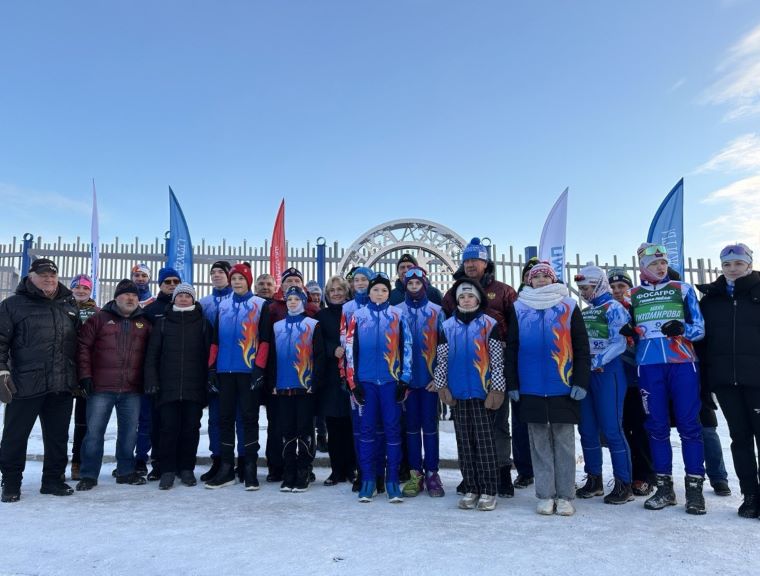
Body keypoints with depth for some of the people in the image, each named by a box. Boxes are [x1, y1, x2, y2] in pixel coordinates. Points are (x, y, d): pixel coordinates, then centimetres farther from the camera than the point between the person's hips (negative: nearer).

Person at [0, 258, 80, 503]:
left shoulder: (69, 306, 13)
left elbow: (79, 343, 18)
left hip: (62, 385, 4)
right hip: (25, 384, -3)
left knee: (58, 436, 11)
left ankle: (53, 479, 23)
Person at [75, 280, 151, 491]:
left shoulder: (144, 323, 10)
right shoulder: (100, 318, 3)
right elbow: (83, 345, -1)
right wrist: (85, 375, -8)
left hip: (132, 389, 2)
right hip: (101, 387, -2)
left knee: (129, 432, 9)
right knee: (94, 431, 2)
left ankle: (126, 471, 22)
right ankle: (89, 475, 14)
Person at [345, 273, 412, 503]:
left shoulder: (397, 316, 5)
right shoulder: (358, 316, 5)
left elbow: (406, 349, 4)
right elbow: (350, 350, 4)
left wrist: (404, 381, -1)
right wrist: (353, 382, 0)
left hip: (391, 380, 0)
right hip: (366, 380, 1)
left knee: (392, 428, 3)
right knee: (366, 429, 5)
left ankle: (392, 480, 12)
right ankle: (368, 480, 14)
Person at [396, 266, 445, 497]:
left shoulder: (437, 311, 3)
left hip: (430, 378, -1)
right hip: (407, 378, 1)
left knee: (430, 426, 6)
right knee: (412, 426, 8)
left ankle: (431, 473, 16)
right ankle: (415, 473, 17)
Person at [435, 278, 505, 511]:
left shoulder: (489, 324, 0)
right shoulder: (448, 326, 7)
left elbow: (497, 360, -1)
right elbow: (442, 360, 9)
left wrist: (497, 389, -6)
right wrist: (442, 386, 3)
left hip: (482, 392, -3)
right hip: (458, 393, 3)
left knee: (485, 441, 1)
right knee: (464, 442, 8)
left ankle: (488, 491, 11)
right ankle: (470, 489, 18)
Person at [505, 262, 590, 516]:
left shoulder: (569, 307, 4)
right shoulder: (519, 308, 8)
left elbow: (582, 348, 2)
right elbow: (511, 349, 7)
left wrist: (581, 382, -5)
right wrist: (512, 384, 3)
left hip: (564, 387, -1)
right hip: (531, 388, 1)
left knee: (564, 442, 5)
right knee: (539, 443, 7)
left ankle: (565, 496, 14)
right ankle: (545, 495, 15)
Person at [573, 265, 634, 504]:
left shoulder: (613, 308, -6)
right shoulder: (584, 312, 17)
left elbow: (619, 343, -16)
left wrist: (595, 362, -23)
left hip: (607, 372, -8)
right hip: (585, 375, 8)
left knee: (611, 429, -6)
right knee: (587, 428, 10)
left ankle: (624, 485, 5)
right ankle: (594, 480, 22)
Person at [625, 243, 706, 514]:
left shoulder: (683, 289, 9)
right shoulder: (631, 296, 12)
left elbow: (699, 328, 6)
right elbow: (627, 331, 17)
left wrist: (681, 329, -15)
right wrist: (629, 332, -7)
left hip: (682, 363, -1)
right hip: (649, 365, 1)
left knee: (688, 423, -3)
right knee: (656, 426, 4)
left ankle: (694, 487, 6)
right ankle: (664, 486, 13)